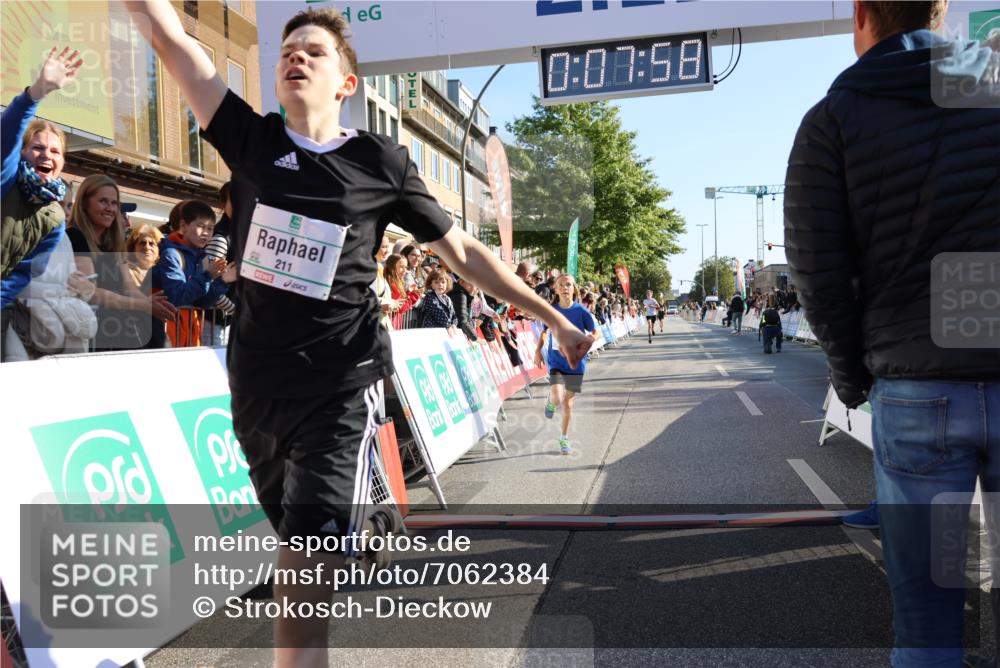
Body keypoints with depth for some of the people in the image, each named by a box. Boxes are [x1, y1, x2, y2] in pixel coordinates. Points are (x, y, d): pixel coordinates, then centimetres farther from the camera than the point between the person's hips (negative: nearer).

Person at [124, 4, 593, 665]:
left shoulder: (381, 162, -3)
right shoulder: (252, 139, 2)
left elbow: (464, 252, 3)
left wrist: (554, 318, 4)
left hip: (342, 386, -3)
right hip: (257, 386, 4)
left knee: (304, 584, -10)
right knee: (305, 548, 20)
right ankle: (371, 524, 50)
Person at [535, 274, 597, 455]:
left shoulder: (581, 311, -8)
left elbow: (595, 333, -1)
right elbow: (544, 331, 13)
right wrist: (538, 351, 3)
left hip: (575, 363, 0)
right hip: (555, 362, 0)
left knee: (568, 402, 7)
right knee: (557, 399, -18)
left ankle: (564, 439, 25)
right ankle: (551, 400, 20)